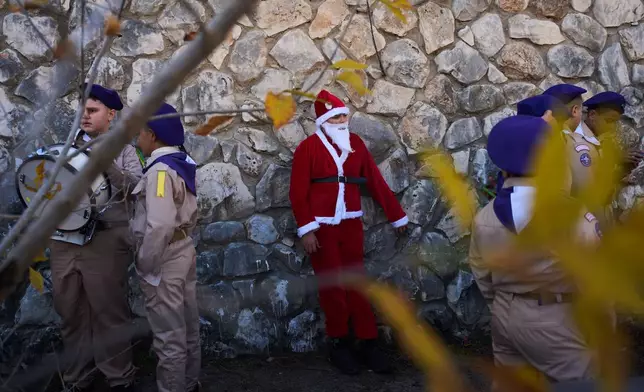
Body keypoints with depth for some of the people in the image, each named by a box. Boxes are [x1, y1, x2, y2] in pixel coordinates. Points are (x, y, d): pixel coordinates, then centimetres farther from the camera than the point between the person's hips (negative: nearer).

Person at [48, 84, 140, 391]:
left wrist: (107, 164, -23)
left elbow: (137, 187, -12)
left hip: (105, 239, -4)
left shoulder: (122, 150, 2)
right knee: (70, 312, 10)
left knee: (109, 312, 1)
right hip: (64, 239, 4)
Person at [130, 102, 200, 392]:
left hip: (164, 259, -10)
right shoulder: (183, 164, 7)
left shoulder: (160, 170, -21)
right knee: (187, 327, 20)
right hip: (184, 250, 10)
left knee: (169, 336, 3)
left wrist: (144, 264, -18)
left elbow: (160, 225, -28)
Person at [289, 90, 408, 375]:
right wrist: (306, 229, -16)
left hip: (351, 225, 3)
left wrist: (397, 215, 12)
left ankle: (367, 343, 14)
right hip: (321, 227, -3)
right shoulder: (308, 148, -5)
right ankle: (339, 344, 16)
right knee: (332, 286, 4)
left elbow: (376, 182, 10)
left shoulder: (356, 144, 7)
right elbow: (298, 192, -9)